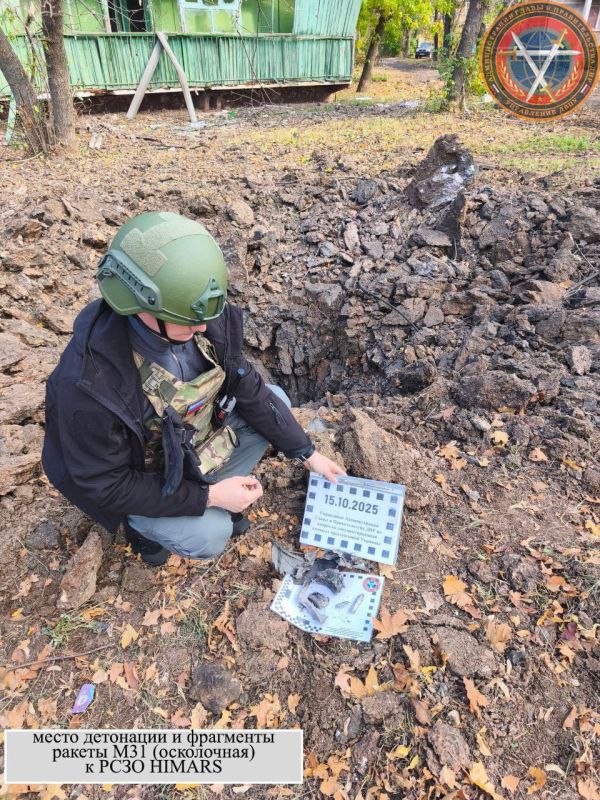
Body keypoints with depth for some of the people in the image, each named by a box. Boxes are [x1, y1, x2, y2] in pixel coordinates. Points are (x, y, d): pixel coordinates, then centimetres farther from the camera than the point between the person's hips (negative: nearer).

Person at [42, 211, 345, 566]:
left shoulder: (207, 321, -23)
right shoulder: (89, 383, -39)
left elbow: (249, 390, -9)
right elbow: (105, 486, -26)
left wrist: (308, 453, -8)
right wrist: (209, 497, -26)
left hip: (198, 431, 6)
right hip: (138, 475, -5)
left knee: (276, 400, -5)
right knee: (210, 535, -23)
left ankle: (208, 483, 8)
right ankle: (142, 522, 11)